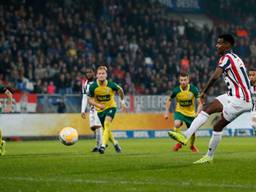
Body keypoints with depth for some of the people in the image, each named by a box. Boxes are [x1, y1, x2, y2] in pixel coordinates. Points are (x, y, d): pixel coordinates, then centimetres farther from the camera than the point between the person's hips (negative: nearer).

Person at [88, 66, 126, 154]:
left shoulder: (111, 85, -18)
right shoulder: (93, 87, -17)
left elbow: (120, 90, 4)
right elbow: (90, 100, -7)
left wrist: (122, 102, 7)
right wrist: (98, 105, -26)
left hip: (111, 107, -3)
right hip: (100, 110, 3)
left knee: (107, 123, -28)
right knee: (106, 130, 10)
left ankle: (103, 145, -35)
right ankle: (115, 143, 39)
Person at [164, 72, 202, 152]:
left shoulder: (193, 89, -19)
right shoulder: (176, 90, -17)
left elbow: (200, 103, -16)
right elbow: (169, 100, 3)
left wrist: (197, 113, -31)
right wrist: (167, 112, -3)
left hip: (191, 113, 1)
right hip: (180, 111, -1)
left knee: (192, 133, 3)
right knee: (177, 124, -31)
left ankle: (192, 146, 38)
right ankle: (179, 142, -6)